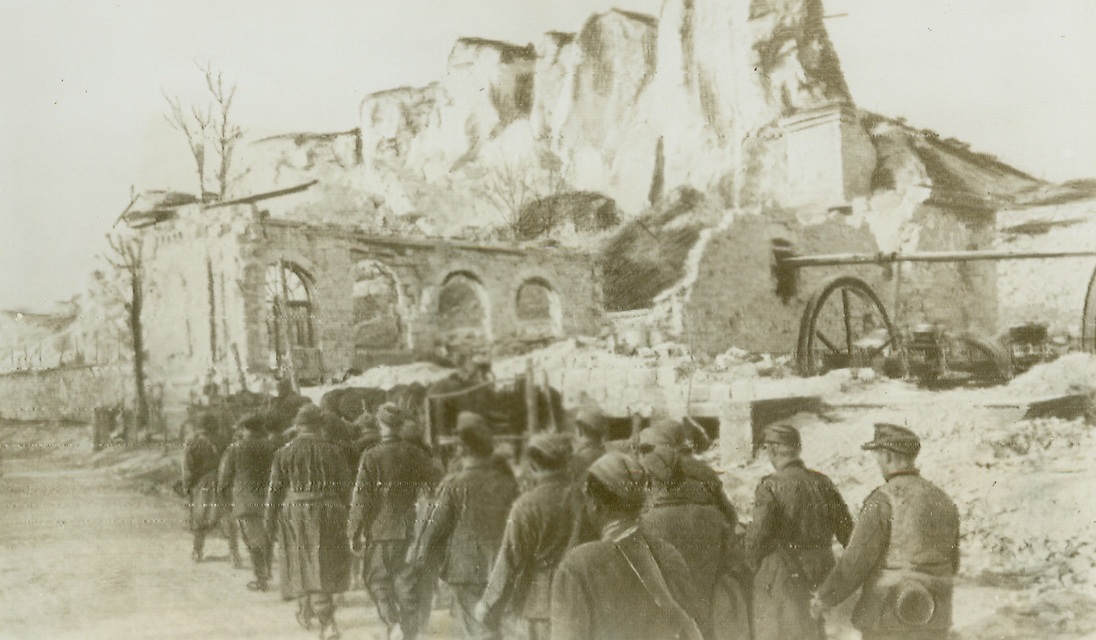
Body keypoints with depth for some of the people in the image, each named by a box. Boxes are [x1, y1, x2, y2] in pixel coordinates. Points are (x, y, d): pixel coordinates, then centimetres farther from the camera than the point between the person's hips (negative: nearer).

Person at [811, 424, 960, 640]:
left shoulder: (883, 501, -14)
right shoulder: (943, 501, 7)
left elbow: (856, 562, -16)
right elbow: (951, 564, 14)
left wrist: (826, 598, -2)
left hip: (889, 617, -6)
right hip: (934, 620, 6)